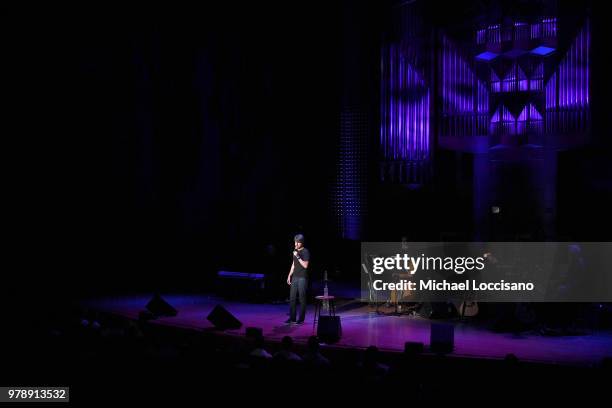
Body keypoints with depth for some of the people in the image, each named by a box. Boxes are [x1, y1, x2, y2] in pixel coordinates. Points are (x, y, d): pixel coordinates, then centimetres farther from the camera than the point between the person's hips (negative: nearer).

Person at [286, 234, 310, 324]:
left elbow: (305, 265, -15)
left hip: (302, 278, -7)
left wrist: (298, 257, -21)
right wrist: (289, 276, 17)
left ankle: (301, 319, 1)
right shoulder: (295, 251, 14)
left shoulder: (305, 252, -8)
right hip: (295, 277, 7)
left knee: (302, 299, -4)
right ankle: (292, 318, 12)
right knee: (292, 298, 6)